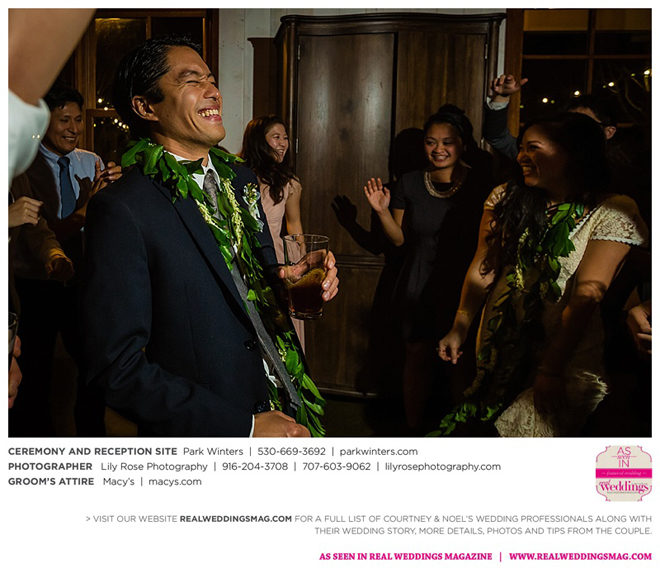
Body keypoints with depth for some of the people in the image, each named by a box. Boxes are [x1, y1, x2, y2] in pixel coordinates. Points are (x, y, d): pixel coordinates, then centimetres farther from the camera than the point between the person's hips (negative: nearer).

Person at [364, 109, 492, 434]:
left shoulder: (481, 184, -3)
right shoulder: (409, 184, 3)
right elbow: (398, 239, 8)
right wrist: (382, 211, -6)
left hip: (464, 287, -1)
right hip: (418, 287, 2)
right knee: (417, 357, 9)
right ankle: (415, 431, 26)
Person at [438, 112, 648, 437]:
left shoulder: (613, 213, -12)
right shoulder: (505, 198, 2)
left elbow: (585, 297, -17)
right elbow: (482, 268, 2)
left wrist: (550, 370, -19)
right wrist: (459, 328, -6)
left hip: (566, 357, -4)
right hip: (498, 346, 4)